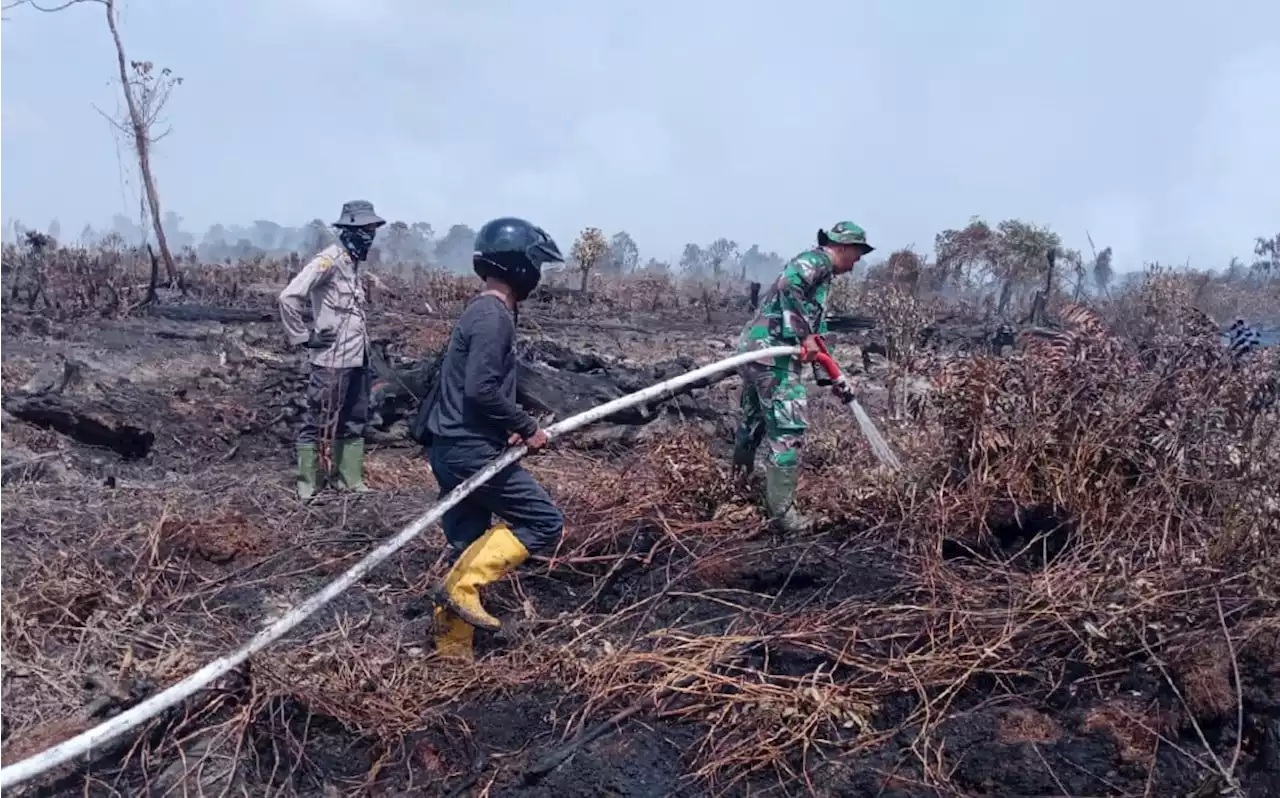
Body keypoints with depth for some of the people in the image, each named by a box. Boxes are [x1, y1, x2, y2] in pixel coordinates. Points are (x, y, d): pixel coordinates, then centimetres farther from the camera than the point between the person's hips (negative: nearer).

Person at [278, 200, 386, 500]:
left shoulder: (354, 262, 11)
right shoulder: (329, 260, -15)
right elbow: (289, 297, -22)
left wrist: (363, 342, 16)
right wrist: (303, 337, -16)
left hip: (357, 357, 9)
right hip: (332, 359, -9)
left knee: (354, 421, 15)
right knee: (318, 422, 2)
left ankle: (353, 481, 25)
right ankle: (307, 484, 13)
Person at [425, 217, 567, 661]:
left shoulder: (484, 312, 16)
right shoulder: (494, 317, -16)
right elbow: (481, 390, -24)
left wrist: (509, 427, 11)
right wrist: (527, 427, -13)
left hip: (456, 448, 10)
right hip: (471, 450, -10)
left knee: (469, 546, 13)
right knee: (544, 522, -2)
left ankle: (452, 647, 20)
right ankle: (464, 587, -4)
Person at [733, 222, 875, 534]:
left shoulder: (822, 275, 27)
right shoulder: (818, 259, -3)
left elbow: (816, 326, 33)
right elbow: (787, 285, -23)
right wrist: (805, 335, -20)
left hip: (753, 347, 10)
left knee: (754, 420, 23)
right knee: (788, 430, -7)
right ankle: (782, 512, -3)